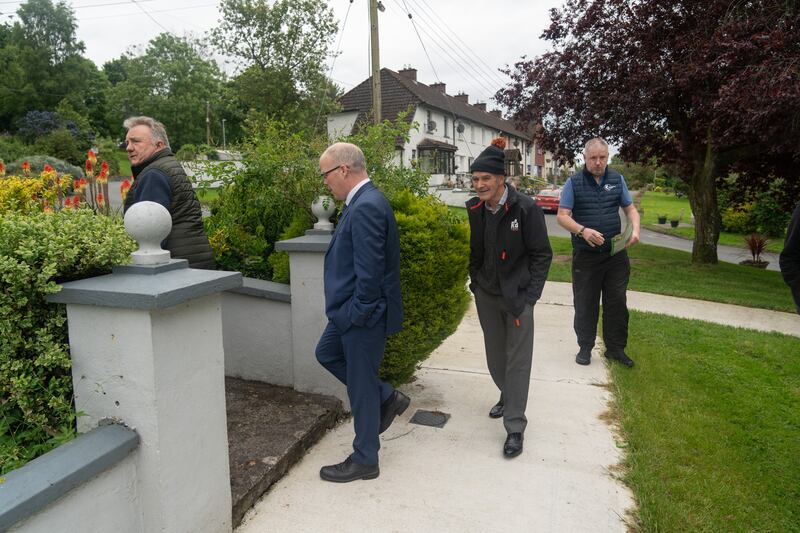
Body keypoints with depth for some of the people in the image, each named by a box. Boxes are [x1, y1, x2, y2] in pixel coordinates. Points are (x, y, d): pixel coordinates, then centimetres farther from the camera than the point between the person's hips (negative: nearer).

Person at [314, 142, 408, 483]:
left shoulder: (366, 207, -23)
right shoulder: (363, 201, 9)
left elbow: (370, 271, -27)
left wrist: (359, 314, -17)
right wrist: (348, 312, 16)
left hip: (364, 315, -10)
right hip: (352, 311, 10)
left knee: (361, 385, 5)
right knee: (327, 353, 25)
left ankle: (364, 461, 25)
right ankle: (387, 399, 32)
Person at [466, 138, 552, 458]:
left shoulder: (525, 209, -15)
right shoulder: (475, 209, -1)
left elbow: (542, 255, -10)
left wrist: (528, 298, -13)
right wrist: (474, 282, 7)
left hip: (516, 296, -5)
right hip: (486, 295, 5)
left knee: (517, 361, 1)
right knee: (495, 356, 17)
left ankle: (515, 428, 11)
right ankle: (507, 396, 43)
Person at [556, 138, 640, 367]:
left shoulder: (617, 179, 6)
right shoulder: (574, 182, -3)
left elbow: (630, 209, 13)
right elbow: (562, 216, -7)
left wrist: (635, 230, -8)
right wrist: (582, 231, -24)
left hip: (615, 253, 3)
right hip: (585, 254, -2)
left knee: (617, 302, 8)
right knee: (585, 303, 6)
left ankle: (615, 348, 22)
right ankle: (585, 347, 20)